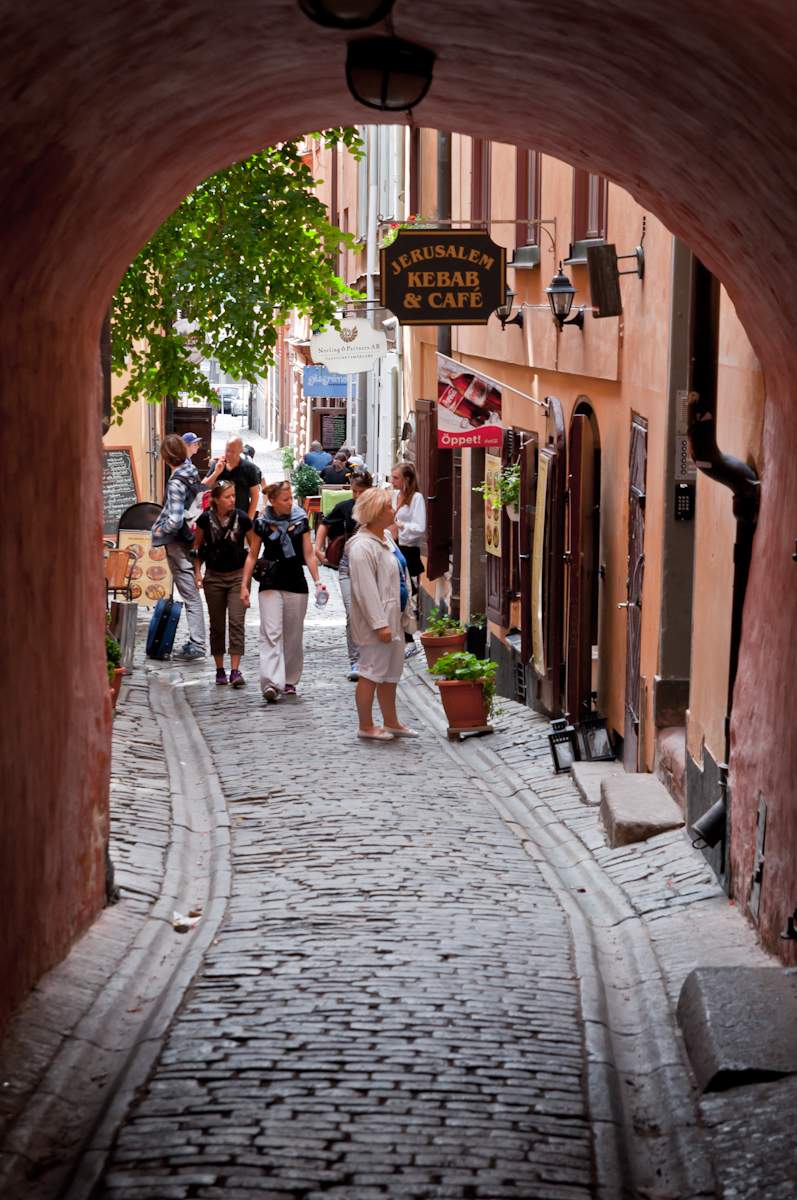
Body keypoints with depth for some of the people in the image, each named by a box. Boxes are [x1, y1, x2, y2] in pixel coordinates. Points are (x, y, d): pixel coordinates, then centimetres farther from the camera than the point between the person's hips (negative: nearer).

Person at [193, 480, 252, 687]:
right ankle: (220, 670, 18)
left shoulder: (242, 518, -9)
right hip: (214, 577, 1)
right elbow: (197, 547, 7)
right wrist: (197, 572, 1)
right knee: (217, 625, 8)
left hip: (238, 576, -1)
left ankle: (235, 670, -13)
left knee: (236, 622, -11)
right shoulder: (206, 519, -7)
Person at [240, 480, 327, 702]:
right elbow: (252, 555, 6)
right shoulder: (262, 523, -1)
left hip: (296, 584, 2)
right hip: (270, 585, -2)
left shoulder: (300, 520, 3)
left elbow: (309, 554, 4)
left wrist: (317, 581, -5)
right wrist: (244, 585, 1)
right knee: (271, 634, -11)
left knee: (293, 636, 8)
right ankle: (271, 683, -20)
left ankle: (289, 680, 21)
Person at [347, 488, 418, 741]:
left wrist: (398, 616, 21)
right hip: (376, 622, -10)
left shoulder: (384, 540, 14)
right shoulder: (363, 547, -18)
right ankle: (366, 727, 7)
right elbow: (366, 590, -22)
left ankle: (391, 722, 25)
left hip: (391, 620, 10)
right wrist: (379, 624, -24)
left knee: (391, 673, 16)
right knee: (372, 673, -2)